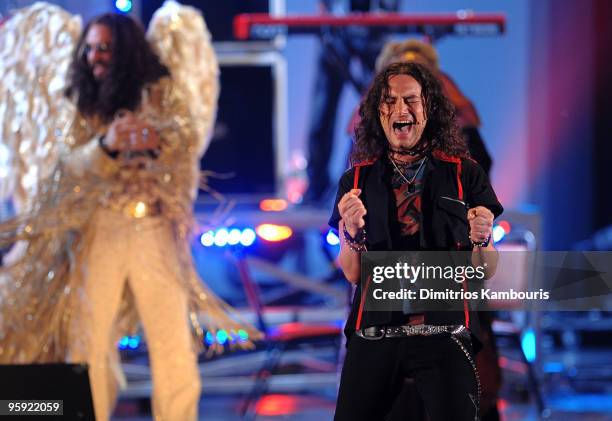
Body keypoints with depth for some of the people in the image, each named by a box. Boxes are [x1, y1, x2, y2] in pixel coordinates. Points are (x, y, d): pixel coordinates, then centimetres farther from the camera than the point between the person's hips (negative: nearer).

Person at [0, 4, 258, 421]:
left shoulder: (161, 93, 2)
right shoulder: (80, 104, 5)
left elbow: (190, 140, -10)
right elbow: (71, 163, -5)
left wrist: (156, 141, -32)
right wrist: (107, 145, -26)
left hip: (155, 233, -1)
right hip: (97, 233, 1)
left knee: (174, 342, -2)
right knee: (88, 341, 0)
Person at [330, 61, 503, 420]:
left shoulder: (465, 175, 4)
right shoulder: (357, 181, 9)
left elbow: (486, 272, 6)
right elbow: (353, 273, 7)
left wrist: (482, 239, -16)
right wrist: (351, 232, -13)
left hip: (445, 334, -1)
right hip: (374, 334, 1)